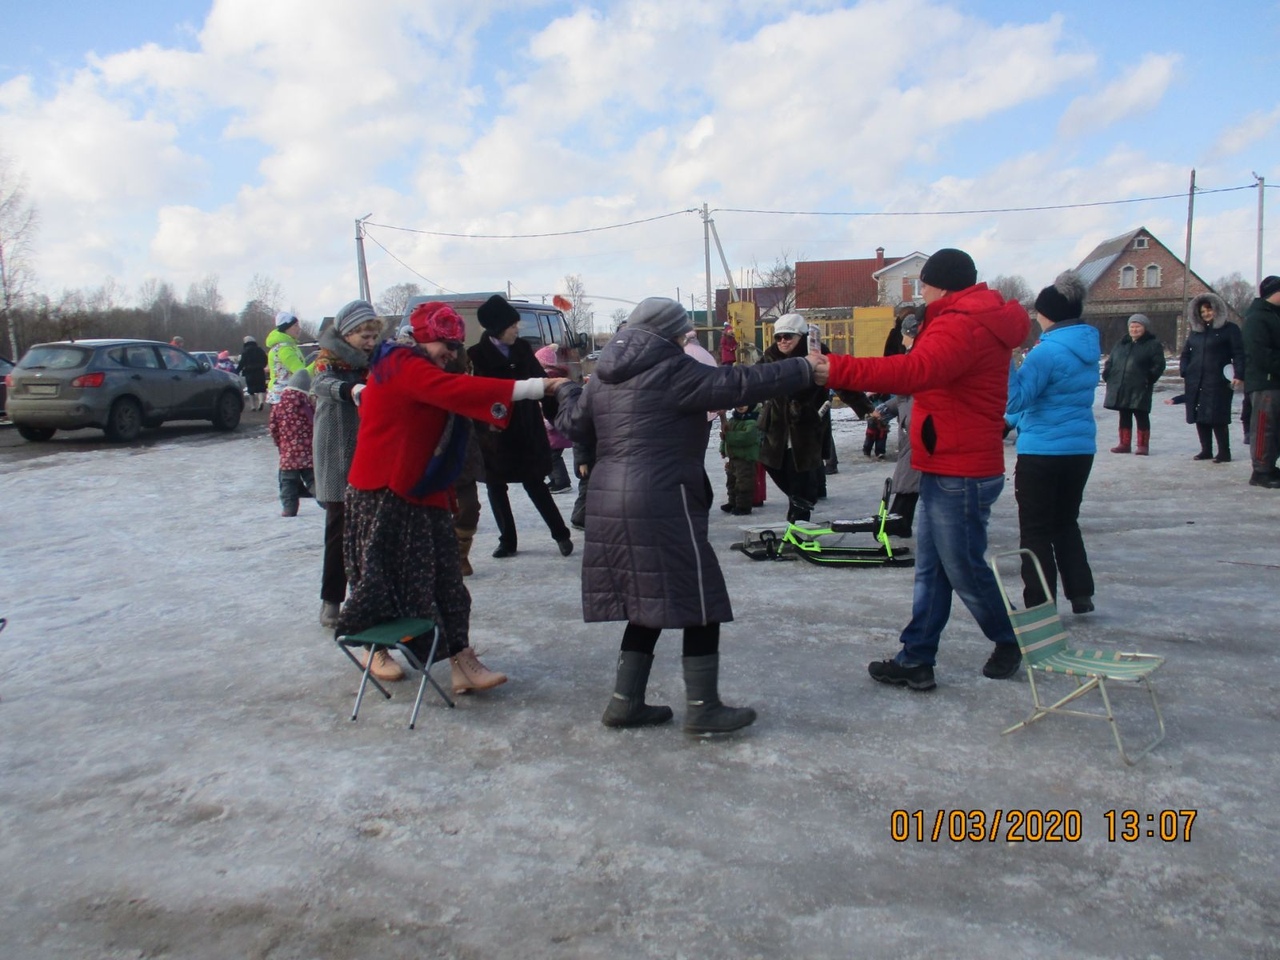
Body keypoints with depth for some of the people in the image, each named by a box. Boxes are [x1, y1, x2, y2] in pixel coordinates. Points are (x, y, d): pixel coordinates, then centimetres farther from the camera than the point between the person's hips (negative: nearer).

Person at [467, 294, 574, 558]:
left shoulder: (522, 349, 1)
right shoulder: (476, 355, -8)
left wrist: (554, 415, 2)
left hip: (527, 431, 1)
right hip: (493, 435, -1)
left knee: (534, 484, 4)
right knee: (496, 487, 7)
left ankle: (561, 534, 14)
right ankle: (507, 540, 21)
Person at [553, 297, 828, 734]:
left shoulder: (604, 377, 14)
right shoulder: (671, 370, -8)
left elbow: (575, 424, 22)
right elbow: (737, 383, -12)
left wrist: (567, 391, 43)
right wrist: (804, 370, -7)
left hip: (609, 500, 9)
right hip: (661, 505, -8)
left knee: (648, 605, 17)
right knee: (700, 602, 3)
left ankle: (625, 701, 20)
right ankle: (703, 707, 9)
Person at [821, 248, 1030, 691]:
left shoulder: (963, 326, -20)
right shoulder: (976, 321, 17)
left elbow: (915, 371, -37)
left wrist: (836, 369, -42)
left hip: (960, 475, -11)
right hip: (947, 470, 11)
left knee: (965, 569, 5)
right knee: (930, 570, 11)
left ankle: (1010, 641, 28)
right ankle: (915, 661, 17)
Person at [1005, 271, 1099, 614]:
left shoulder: (1047, 351, -18)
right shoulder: (1090, 347, 8)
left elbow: (1015, 400, -20)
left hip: (1043, 451, -8)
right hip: (1081, 448, 8)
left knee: (1036, 531, 3)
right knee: (1066, 522, 22)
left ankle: (1040, 605, 7)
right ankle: (1081, 594, 23)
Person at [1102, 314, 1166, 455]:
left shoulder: (1153, 345, 0)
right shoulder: (1121, 344, 17)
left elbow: (1159, 365, -7)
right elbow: (1110, 362, 20)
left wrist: (1149, 379, -16)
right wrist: (1107, 375, 6)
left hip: (1139, 389, -5)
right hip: (1119, 389, 5)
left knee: (1141, 416, 1)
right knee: (1124, 416, 12)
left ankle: (1143, 445, 7)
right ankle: (1125, 444, 19)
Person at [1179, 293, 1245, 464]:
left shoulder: (1229, 329, 3)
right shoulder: (1195, 331, 18)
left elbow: (1239, 353, -3)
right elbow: (1185, 353, 22)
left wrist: (1238, 374, -15)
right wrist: (1184, 372, 6)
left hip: (1218, 382, -5)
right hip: (1195, 382, 5)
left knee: (1218, 417, -9)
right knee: (1200, 417, 6)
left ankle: (1224, 452, -2)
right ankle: (1206, 450, 15)